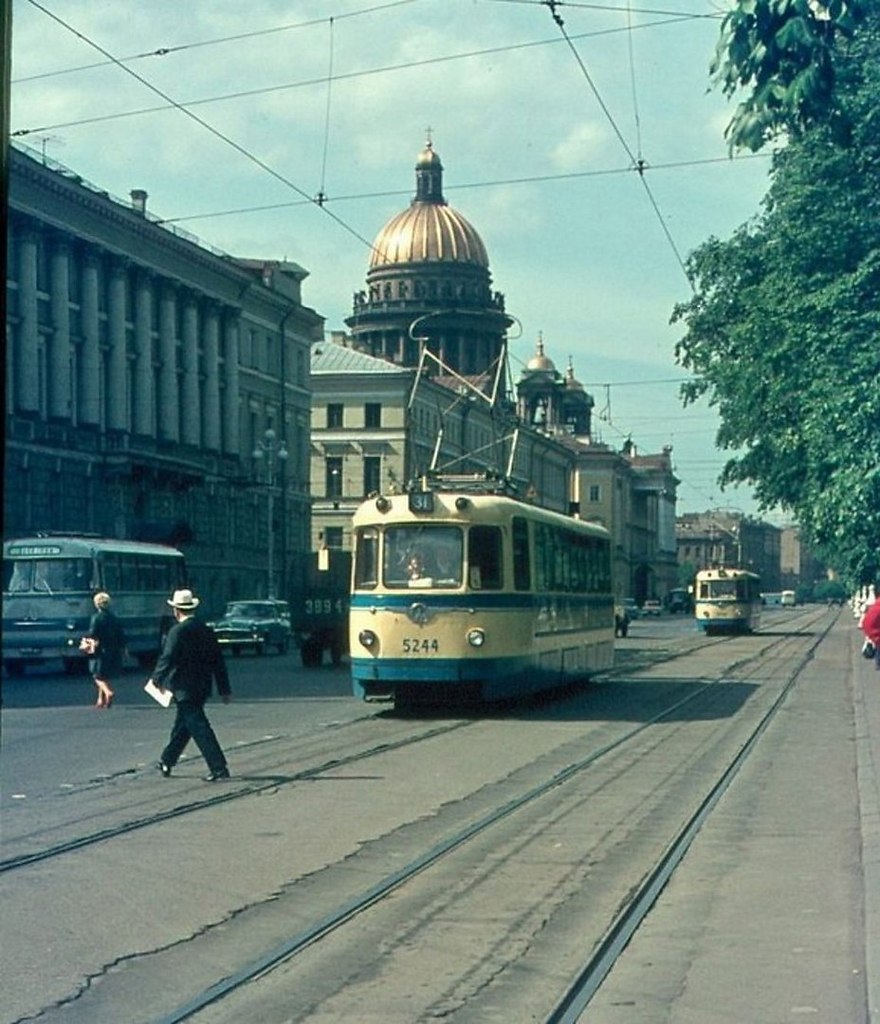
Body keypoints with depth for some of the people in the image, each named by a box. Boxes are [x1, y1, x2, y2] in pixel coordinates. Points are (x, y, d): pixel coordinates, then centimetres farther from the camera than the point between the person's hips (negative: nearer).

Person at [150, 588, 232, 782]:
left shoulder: (178, 631, -14)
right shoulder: (206, 630, 8)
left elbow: (168, 658, -18)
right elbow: (218, 661, 10)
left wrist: (157, 679, -2)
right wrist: (224, 689, 14)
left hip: (185, 689, -8)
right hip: (202, 687, 8)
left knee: (199, 728, -7)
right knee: (181, 726, 20)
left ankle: (219, 768, -12)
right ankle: (167, 762, 33)